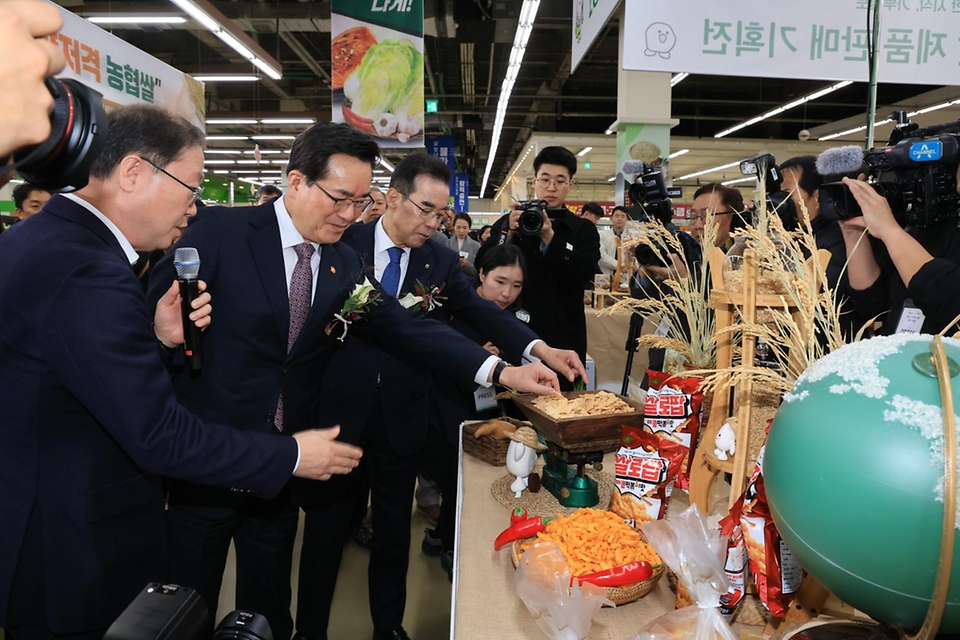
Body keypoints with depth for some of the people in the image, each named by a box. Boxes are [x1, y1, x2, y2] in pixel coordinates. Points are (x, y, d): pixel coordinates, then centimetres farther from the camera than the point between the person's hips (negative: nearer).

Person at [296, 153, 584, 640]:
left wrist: (539, 349, -23)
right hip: (338, 406, -2)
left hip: (401, 414, 2)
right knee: (327, 520, 12)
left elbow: (480, 311, -8)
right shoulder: (345, 242, -5)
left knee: (394, 526, 17)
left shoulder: (441, 262, 0)